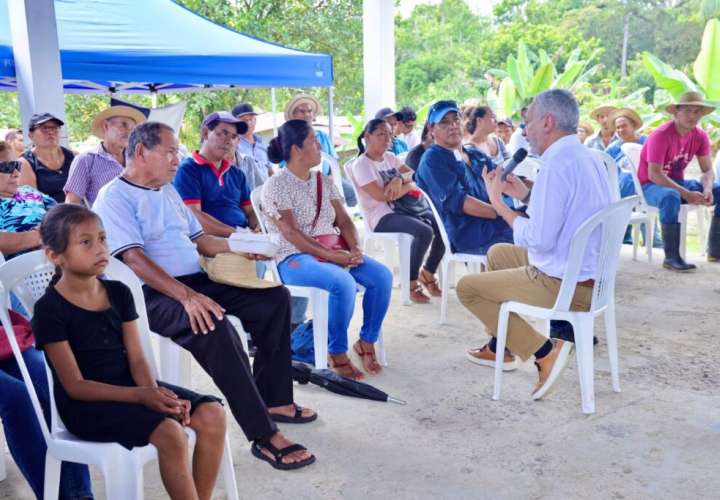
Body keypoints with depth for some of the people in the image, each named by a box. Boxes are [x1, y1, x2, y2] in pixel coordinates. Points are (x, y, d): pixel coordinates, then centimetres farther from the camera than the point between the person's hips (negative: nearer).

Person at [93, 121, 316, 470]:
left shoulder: (168, 191, 19)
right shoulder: (115, 197, -8)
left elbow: (198, 239, 25)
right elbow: (134, 259, -21)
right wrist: (187, 296, -32)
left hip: (195, 281, 9)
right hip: (153, 294, -9)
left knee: (275, 297, -2)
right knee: (214, 327, -37)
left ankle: (274, 400, 1)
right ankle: (264, 436, -30)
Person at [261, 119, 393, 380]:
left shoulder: (324, 182, 16)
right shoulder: (277, 185, -5)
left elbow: (344, 221, 11)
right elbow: (291, 233, -15)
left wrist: (354, 248, -10)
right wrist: (331, 255, -21)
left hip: (334, 251, 7)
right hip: (295, 257, -7)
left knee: (382, 275, -17)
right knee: (344, 283, -34)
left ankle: (367, 342, -2)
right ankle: (337, 354, -15)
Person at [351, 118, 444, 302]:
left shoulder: (390, 157, 17)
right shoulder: (361, 164, -6)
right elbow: (381, 196, -18)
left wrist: (399, 179, -14)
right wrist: (409, 185, -6)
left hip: (407, 208, 8)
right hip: (383, 216, -8)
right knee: (425, 231, -30)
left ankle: (427, 274, 10)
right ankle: (412, 284, -16)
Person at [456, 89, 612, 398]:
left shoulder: (557, 163, -23)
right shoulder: (587, 158, 8)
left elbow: (539, 239, -26)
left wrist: (498, 202, -14)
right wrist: (526, 194, 13)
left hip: (563, 284, -10)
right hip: (589, 275, 10)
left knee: (466, 287, 3)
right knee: (497, 253, 28)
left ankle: (544, 351, -3)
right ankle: (499, 346, 34)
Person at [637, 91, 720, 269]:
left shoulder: (700, 136, 0)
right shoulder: (661, 135, -20)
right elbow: (654, 174, -27)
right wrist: (686, 194, -32)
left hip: (678, 182, 7)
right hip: (651, 185, -7)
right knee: (671, 197, -40)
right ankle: (671, 257, -33)